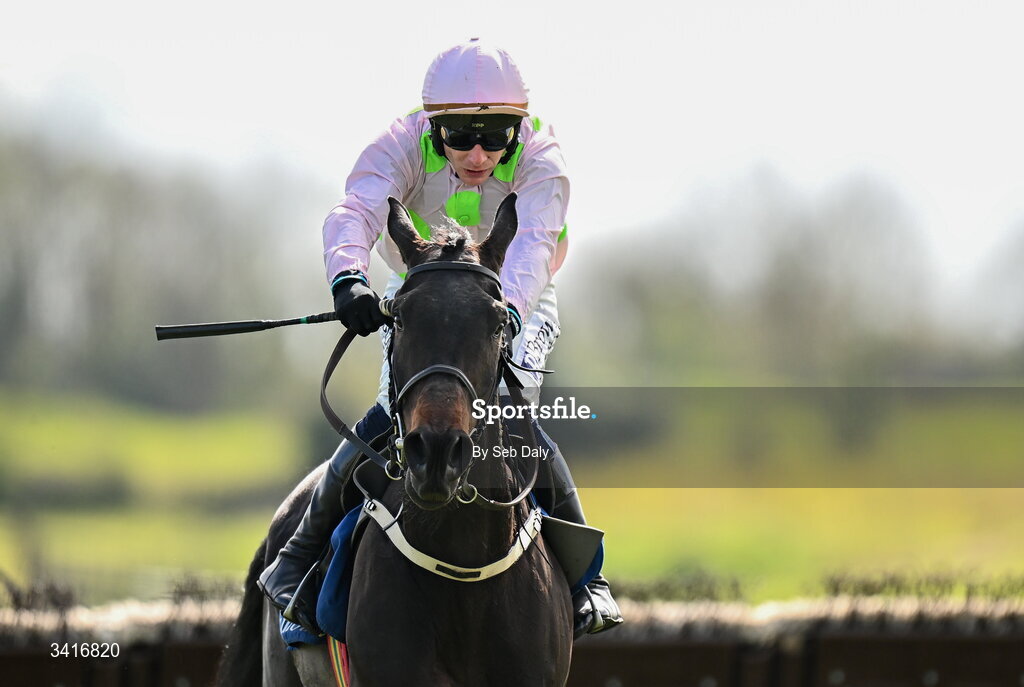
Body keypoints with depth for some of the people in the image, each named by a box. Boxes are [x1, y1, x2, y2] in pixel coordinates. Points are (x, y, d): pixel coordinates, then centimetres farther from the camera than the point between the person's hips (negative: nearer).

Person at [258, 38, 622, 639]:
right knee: (392, 417, -18)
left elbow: (535, 243, -45)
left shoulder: (539, 159, -28)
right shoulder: (404, 145, -26)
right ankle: (300, 559, 1)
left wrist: (509, 307, -66)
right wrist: (347, 276, -65)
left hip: (517, 302, -1)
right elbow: (356, 210, -43)